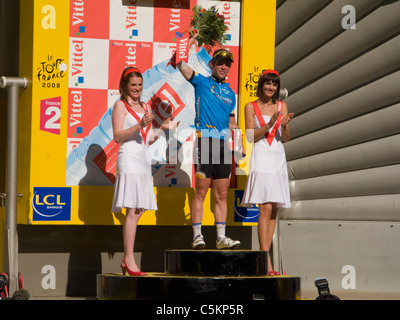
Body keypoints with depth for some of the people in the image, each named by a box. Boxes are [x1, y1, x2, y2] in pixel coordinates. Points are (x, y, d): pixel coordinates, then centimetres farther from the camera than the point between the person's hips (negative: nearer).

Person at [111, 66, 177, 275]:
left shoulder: (145, 107, 19)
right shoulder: (120, 105, -1)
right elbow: (117, 136, -11)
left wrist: (162, 128, 6)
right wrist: (139, 125, -21)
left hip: (143, 161, 7)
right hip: (129, 159, -7)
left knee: (139, 210, 5)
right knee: (133, 211, -13)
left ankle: (126, 260, 10)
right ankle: (129, 260, -13)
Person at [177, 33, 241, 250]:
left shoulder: (230, 92, 21)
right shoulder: (201, 82, 6)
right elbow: (179, 63, -6)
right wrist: (192, 41, -3)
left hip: (224, 143, 5)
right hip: (204, 140, -5)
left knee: (222, 194, 5)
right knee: (200, 192, -6)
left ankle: (221, 237, 8)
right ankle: (197, 236, -3)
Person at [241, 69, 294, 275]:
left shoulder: (282, 106, 12)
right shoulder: (251, 107, 4)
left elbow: (286, 138, 10)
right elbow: (250, 137, -3)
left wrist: (284, 126, -11)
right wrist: (269, 125, -16)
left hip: (278, 158, 4)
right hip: (260, 159, -4)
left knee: (274, 210, 4)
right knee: (265, 208, -15)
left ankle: (264, 256, 10)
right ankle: (266, 263, -19)